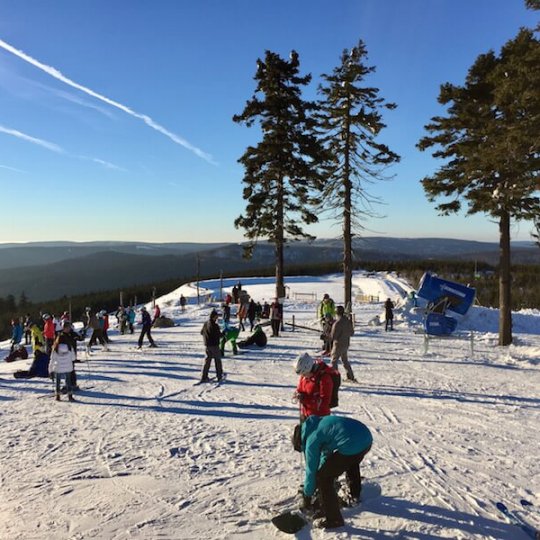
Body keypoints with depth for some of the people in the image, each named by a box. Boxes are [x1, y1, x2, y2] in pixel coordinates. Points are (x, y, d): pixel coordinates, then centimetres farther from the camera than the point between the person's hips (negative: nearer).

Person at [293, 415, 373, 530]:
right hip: (367, 436, 9)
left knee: (322, 477, 4)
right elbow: (326, 454, 37)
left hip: (352, 445, -9)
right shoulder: (318, 423, 25)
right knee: (351, 461, 41)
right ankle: (355, 495, 62)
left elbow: (311, 470, 9)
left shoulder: (311, 439, 1)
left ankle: (333, 519, 13)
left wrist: (306, 496, 23)